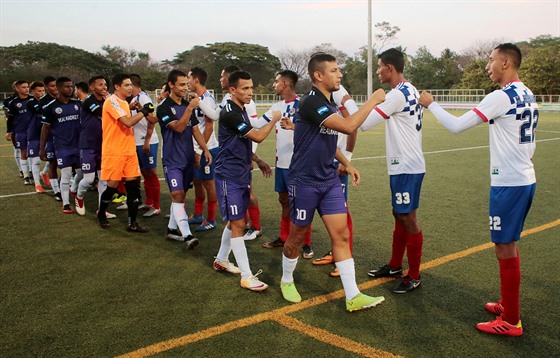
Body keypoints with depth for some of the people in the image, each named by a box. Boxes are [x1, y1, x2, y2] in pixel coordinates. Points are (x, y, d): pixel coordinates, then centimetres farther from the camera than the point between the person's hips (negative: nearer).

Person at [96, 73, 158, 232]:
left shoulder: (124, 102, 15)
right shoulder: (111, 101, -14)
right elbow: (128, 122, -23)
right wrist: (143, 111, -12)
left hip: (129, 151, 8)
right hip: (113, 152, -8)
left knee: (133, 185, 1)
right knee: (112, 185, 2)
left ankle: (132, 223, 6)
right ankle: (101, 213, 28)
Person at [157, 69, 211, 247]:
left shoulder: (188, 105, 9)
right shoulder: (164, 108, -10)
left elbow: (195, 130, 11)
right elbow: (178, 127, -23)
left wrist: (205, 149, 3)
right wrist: (190, 108, -28)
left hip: (188, 158, 6)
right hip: (172, 160, -6)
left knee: (181, 195, 12)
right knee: (177, 195, -14)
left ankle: (172, 228, 24)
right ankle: (187, 235, -19)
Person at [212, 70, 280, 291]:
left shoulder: (241, 110, 11)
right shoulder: (229, 113, -19)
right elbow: (258, 137, -20)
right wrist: (274, 120, -6)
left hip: (241, 175, 9)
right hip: (229, 176, -9)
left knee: (235, 221, 17)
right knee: (238, 224, -7)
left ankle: (221, 260, 33)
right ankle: (246, 276, -2)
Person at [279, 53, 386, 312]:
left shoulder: (329, 103, 9)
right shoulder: (310, 102, -20)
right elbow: (348, 126, -30)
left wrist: (347, 164, 16)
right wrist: (373, 100, -19)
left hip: (329, 180, 8)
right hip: (305, 181, -7)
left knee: (341, 235, 1)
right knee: (297, 236, 9)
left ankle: (353, 297, 3)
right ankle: (287, 281, 34)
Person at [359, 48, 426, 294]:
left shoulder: (398, 94, -18)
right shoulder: (410, 91, 12)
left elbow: (363, 123, -16)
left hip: (407, 167, -10)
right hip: (403, 166, 10)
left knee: (408, 219, -2)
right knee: (399, 216, 17)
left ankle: (414, 276, 9)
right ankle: (395, 266, 29)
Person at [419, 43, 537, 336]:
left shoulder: (501, 97, -17)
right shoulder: (528, 96, 11)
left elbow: (456, 126, -16)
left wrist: (430, 104, -3)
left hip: (508, 184, -9)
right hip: (526, 180, 9)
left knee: (505, 248, -1)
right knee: (510, 244, 19)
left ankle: (511, 321, 8)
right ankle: (508, 305, 32)